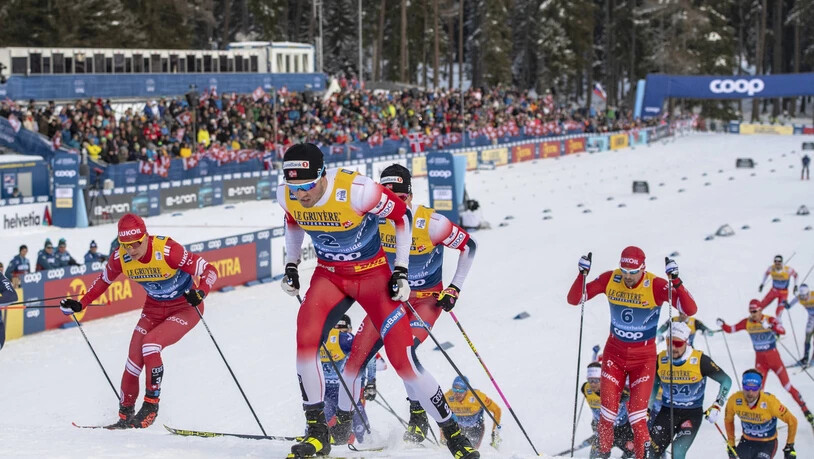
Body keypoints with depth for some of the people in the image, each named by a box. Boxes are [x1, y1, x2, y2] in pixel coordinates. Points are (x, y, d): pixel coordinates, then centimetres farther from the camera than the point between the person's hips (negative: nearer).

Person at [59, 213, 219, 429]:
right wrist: (80, 304, 0)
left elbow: (210, 270, -26)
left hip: (185, 307, -5)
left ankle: (151, 405, -12)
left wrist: (200, 293, -44)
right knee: (134, 359, -6)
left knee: (150, 343, -26)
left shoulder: (168, 251, -31)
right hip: (154, 308, 5)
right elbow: (103, 280, 6)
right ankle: (125, 414, 11)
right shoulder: (120, 257, -16)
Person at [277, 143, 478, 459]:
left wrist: (401, 270, -12)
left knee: (402, 358, -10)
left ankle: (453, 434, 8)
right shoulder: (286, 195, -15)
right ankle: (317, 433, -5)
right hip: (329, 275, 4)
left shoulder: (356, 190, -30)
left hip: (372, 273, -4)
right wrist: (291, 265, 9)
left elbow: (401, 215, -13)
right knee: (305, 339, -21)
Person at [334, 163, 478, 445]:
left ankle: (418, 417, -5)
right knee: (357, 355, -8)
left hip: (427, 300, -4)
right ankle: (342, 423, 8)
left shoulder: (429, 223, -23)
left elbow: (468, 247, -10)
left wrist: (454, 289, -12)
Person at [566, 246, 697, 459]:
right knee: (608, 411, 0)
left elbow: (690, 310, -26)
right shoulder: (609, 279, -11)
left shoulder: (656, 286, -19)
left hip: (643, 357, -2)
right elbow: (574, 299, -6)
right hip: (614, 353, 2)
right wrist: (582, 275, -22)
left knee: (637, 413, -8)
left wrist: (676, 281, -38)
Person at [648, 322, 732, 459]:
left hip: (692, 415, -3)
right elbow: (653, 384, 15)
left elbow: (726, 381, -4)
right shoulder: (660, 360, -6)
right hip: (667, 412, 3)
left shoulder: (700, 360, -15)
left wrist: (716, 407, -11)